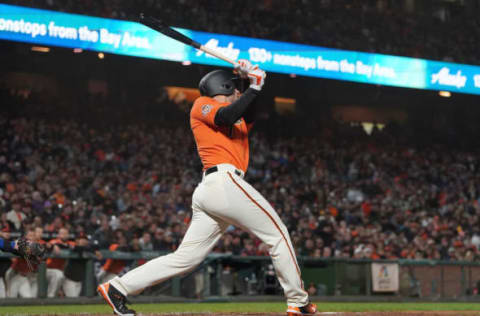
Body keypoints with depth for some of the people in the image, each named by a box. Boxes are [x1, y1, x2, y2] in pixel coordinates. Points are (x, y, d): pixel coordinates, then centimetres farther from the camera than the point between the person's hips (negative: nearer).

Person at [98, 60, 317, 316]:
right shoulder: (202, 105, 7)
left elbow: (249, 118, 13)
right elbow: (227, 116, -11)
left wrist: (250, 80, 7)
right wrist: (254, 86, -6)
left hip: (206, 190, 9)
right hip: (226, 182, -9)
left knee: (186, 257, 3)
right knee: (278, 234, 0)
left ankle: (117, 288, -2)